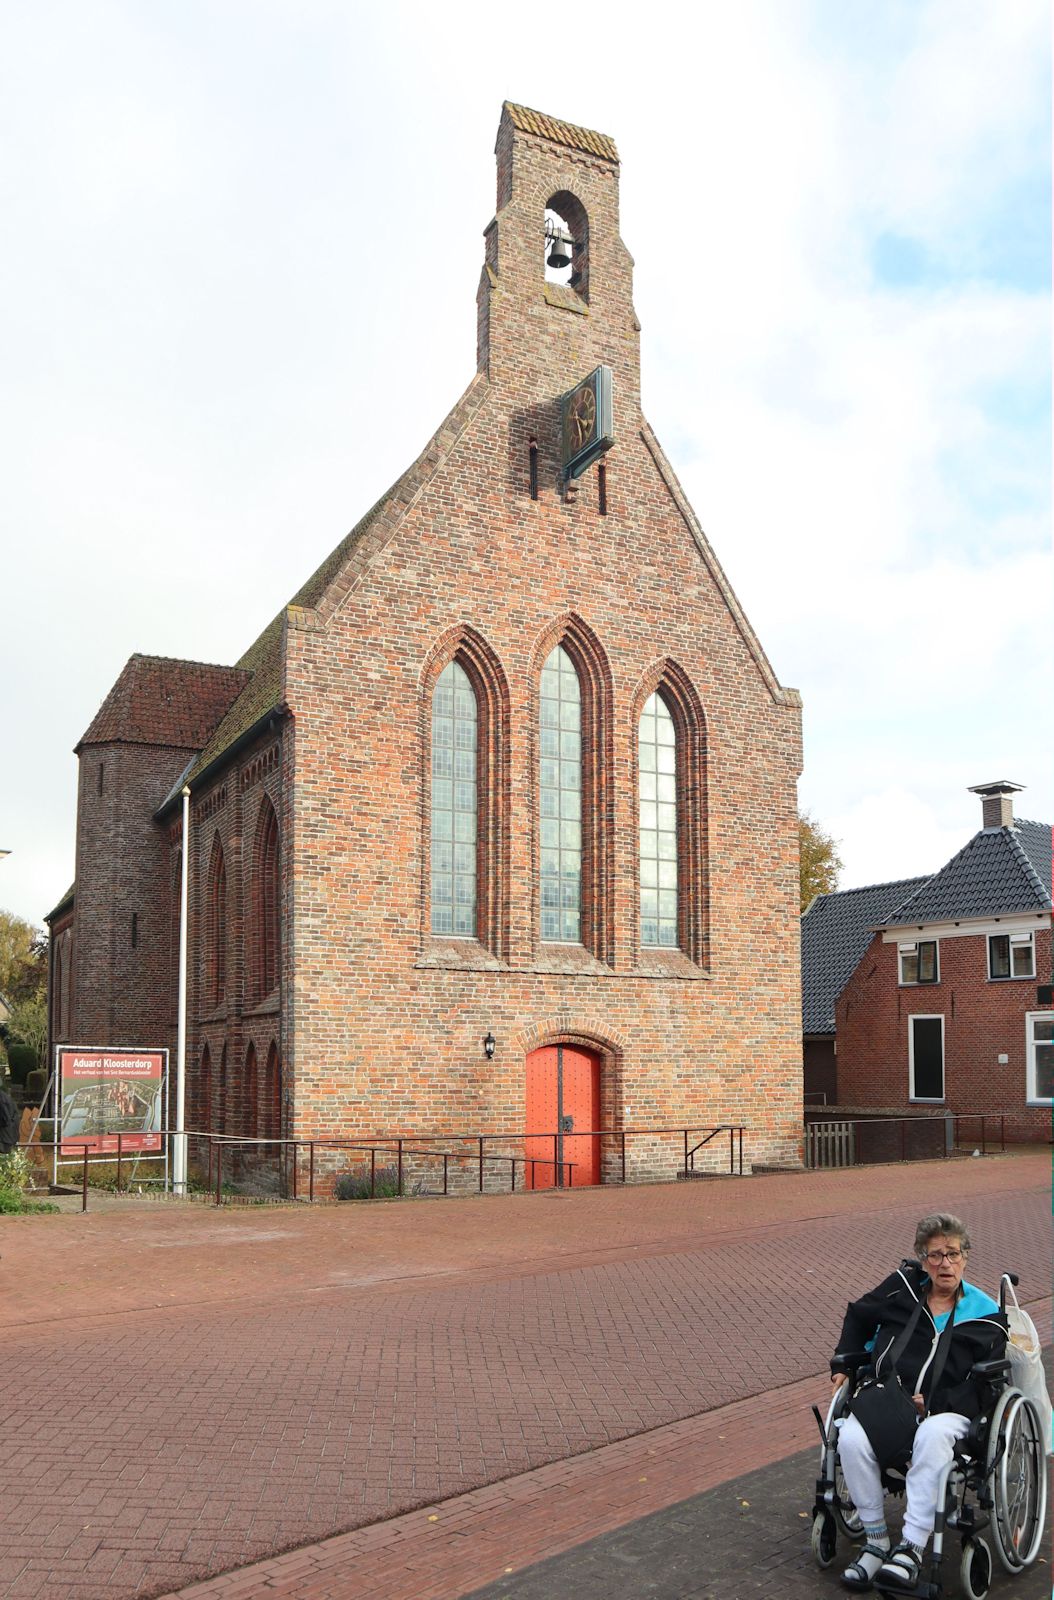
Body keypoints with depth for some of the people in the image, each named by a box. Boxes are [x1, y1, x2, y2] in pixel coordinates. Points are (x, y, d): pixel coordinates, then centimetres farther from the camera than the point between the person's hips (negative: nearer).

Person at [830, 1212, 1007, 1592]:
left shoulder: (985, 1316, 8)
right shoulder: (902, 1286, 13)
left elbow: (982, 1386, 2)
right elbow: (858, 1316, 29)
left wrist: (932, 1403, -13)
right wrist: (843, 1362, 17)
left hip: (946, 1410, -2)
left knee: (932, 1437, -39)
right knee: (851, 1439, -29)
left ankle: (912, 1547, -35)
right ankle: (876, 1541, -15)